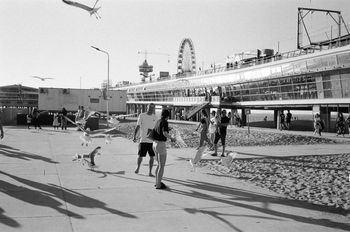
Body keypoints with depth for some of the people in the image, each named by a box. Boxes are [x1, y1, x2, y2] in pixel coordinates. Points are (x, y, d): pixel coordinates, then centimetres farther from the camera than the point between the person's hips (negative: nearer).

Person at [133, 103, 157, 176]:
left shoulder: (155, 117, 7)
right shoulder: (141, 115, -2)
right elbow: (137, 126, -2)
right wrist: (134, 136, -13)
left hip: (152, 141, 3)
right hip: (143, 140, -3)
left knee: (152, 157, 2)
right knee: (140, 156, 1)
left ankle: (150, 172, 13)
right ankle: (138, 167, 28)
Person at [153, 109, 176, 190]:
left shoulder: (158, 121, 11)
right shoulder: (164, 122, -15)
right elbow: (165, 133, -30)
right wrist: (172, 138, -12)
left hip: (155, 145, 9)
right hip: (161, 146, -9)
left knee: (160, 164, 22)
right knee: (162, 166, 2)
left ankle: (157, 182, 29)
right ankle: (158, 185, 7)